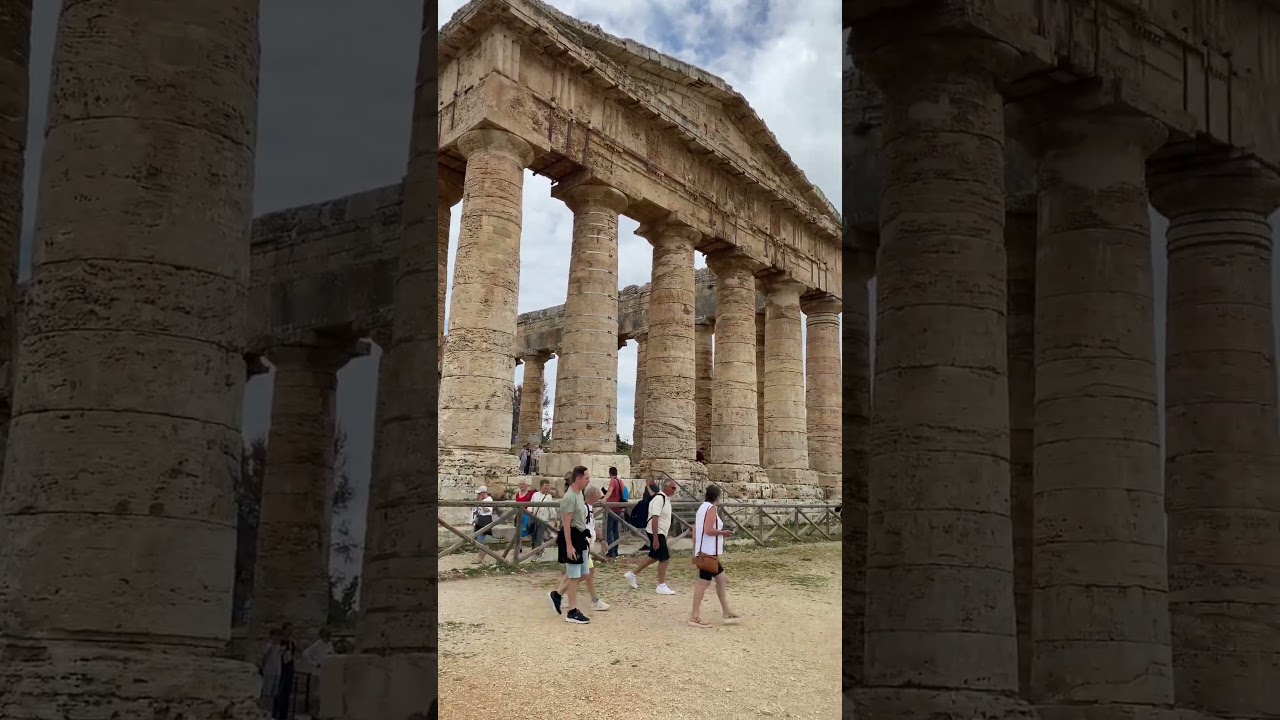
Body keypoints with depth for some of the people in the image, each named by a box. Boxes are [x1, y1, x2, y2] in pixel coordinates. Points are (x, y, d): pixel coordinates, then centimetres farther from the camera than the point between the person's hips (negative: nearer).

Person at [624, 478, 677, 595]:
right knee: (664, 559, -6)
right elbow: (654, 519, -25)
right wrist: (655, 539, -27)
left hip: (661, 533, 10)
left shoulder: (666, 499, 10)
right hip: (657, 533, -10)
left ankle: (632, 574, 29)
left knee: (653, 557, 19)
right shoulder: (659, 499, -20)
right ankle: (661, 586, 4)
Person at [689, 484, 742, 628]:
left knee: (720, 576, 17)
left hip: (703, 550, 10)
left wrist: (695, 550, 20)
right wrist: (723, 533, -9)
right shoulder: (712, 508, -14)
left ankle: (726, 611, 23)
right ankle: (695, 616, -6)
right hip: (709, 552, -10)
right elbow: (708, 530, -24)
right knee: (704, 582, -7)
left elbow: (695, 529, 17)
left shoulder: (702, 507, 14)